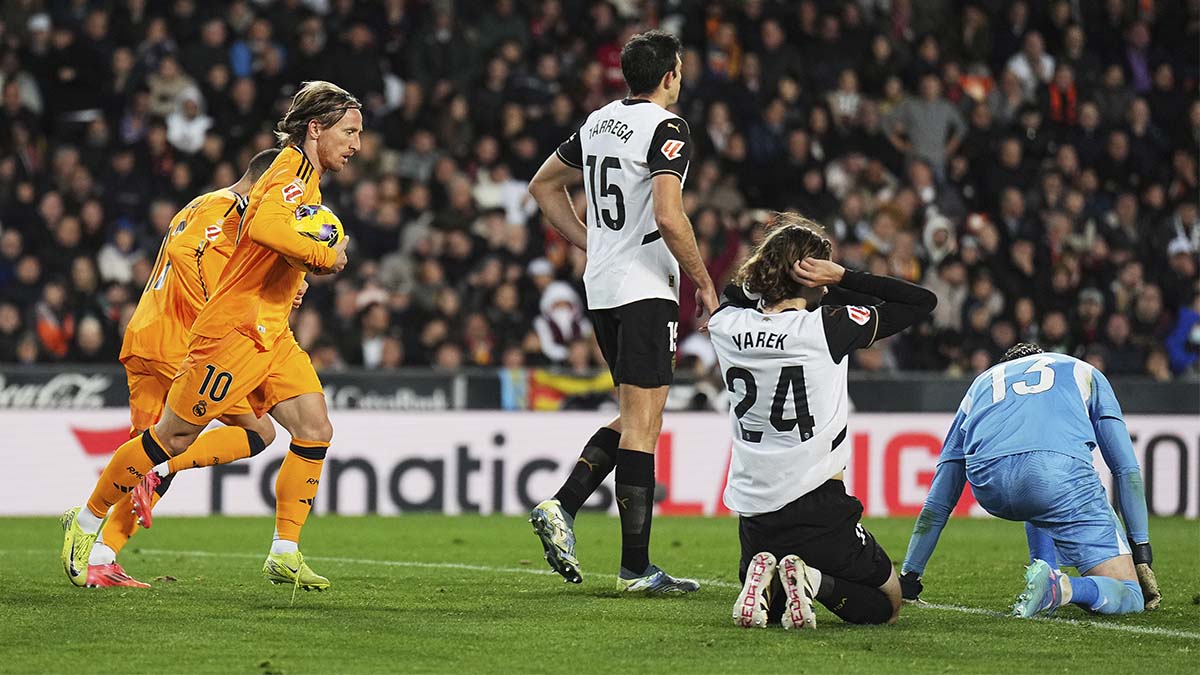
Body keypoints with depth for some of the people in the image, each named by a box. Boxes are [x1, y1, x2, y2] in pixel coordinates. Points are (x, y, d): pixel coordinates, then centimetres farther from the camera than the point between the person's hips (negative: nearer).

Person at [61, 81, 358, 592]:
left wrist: (294, 280, 13)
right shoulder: (293, 172, -15)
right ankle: (85, 522, 16)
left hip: (270, 335, 9)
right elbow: (264, 228, -35)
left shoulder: (303, 176, 16)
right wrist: (324, 257, -23)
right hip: (234, 332, -9)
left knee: (315, 431, -6)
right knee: (172, 437, 0)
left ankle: (285, 555, -2)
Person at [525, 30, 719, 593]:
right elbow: (669, 217, -22)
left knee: (635, 417, 18)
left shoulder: (598, 122, 13)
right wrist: (704, 283, -11)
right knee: (642, 424, -6)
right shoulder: (666, 129, -12)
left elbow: (543, 185, 23)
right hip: (645, 288, -8)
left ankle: (561, 508, 3)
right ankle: (635, 568, -5)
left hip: (601, 289, 8)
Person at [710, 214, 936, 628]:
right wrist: (842, 276, -6)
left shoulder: (726, 326, 0)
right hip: (818, 511, -5)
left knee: (770, 606, 30)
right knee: (887, 605, 13)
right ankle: (813, 580, -16)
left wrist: (774, 263, 13)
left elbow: (732, 294, 28)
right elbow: (923, 301, -2)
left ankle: (763, 579, -5)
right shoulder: (827, 327, -11)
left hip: (753, 515, 5)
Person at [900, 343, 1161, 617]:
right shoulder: (1083, 372, 35)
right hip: (1060, 468, -3)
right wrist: (1141, 550, 25)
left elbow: (939, 501, 37)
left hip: (988, 484, 4)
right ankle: (1058, 588, -26)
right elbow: (1127, 469, 24)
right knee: (1129, 597, 3)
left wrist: (908, 577, 41)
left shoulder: (981, 384, 38)